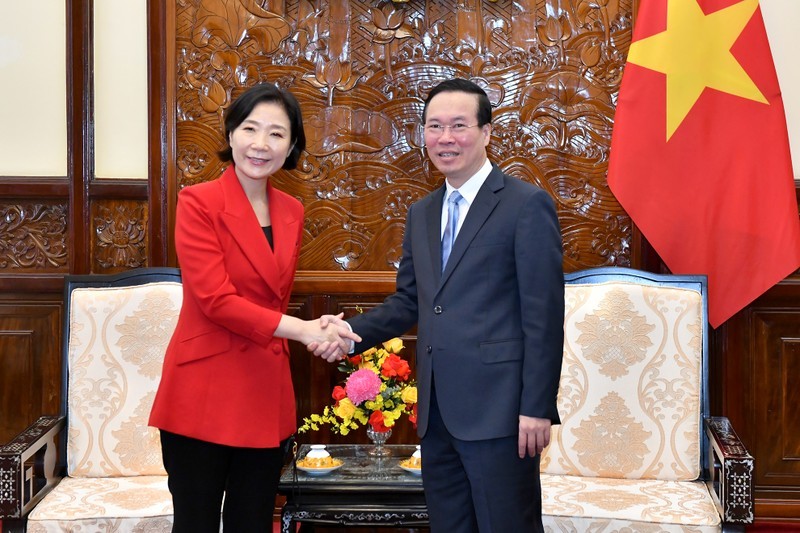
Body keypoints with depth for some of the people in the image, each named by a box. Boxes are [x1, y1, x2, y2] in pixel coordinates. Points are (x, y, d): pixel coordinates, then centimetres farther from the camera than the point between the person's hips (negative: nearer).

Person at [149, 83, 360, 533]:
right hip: (203, 393, -5)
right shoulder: (198, 202, -10)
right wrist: (303, 330, -20)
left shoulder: (292, 212, 9)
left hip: (266, 394, 6)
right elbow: (215, 299, -17)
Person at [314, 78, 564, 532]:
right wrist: (351, 332, 1)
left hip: (499, 410, -7)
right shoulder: (421, 213, 15)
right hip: (438, 413, 7)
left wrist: (537, 408, -14)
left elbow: (544, 315, -11)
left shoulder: (527, 205, -7)